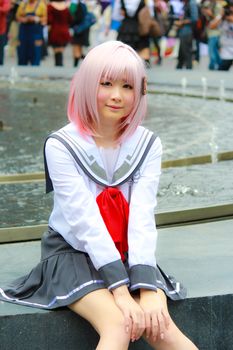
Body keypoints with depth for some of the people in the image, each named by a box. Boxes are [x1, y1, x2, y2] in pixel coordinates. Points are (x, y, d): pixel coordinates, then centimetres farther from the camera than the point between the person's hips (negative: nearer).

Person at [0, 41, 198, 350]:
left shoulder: (147, 145, 0)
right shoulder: (61, 146, -11)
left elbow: (143, 216, -11)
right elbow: (85, 219, -19)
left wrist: (147, 288, -25)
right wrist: (120, 290, -27)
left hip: (128, 254, 3)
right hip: (72, 252, -3)